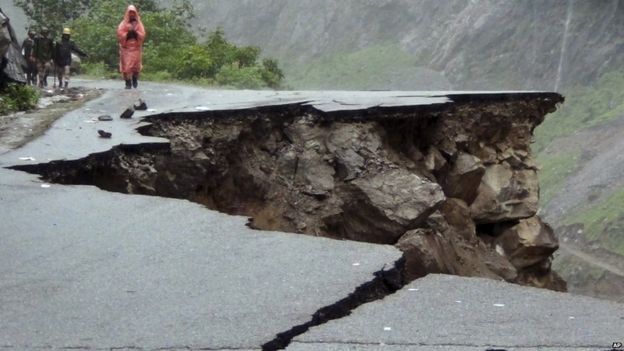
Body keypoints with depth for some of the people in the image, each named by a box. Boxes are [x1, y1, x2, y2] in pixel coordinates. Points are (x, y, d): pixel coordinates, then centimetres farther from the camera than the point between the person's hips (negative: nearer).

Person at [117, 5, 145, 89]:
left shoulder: (139, 24, 8)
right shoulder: (123, 24, 4)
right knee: (126, 66, -9)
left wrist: (135, 32, -13)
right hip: (126, 48, -1)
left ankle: (135, 79, 23)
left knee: (136, 66, -1)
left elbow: (142, 35, 0)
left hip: (136, 48, 1)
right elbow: (119, 35, -4)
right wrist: (128, 32, -14)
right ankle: (128, 83, -6)